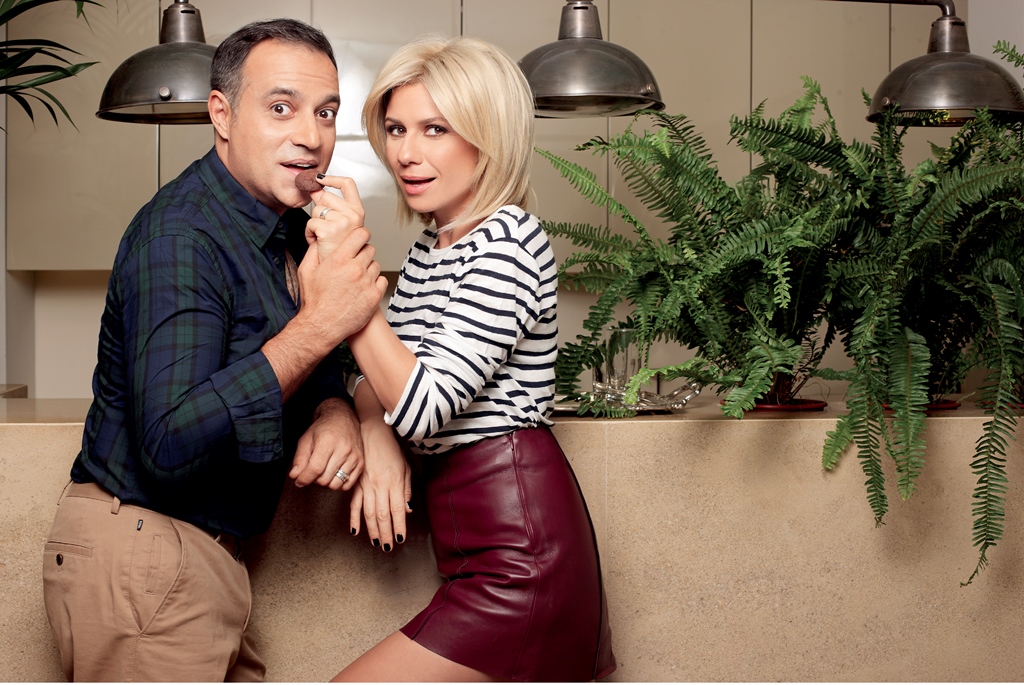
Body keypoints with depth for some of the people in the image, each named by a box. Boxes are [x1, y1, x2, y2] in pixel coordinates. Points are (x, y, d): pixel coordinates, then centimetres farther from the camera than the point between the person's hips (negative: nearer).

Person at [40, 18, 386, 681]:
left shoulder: (290, 227, 8)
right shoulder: (180, 237, -22)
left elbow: (310, 366, 14)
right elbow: (170, 443, -31)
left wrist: (336, 411, -11)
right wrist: (318, 323, -32)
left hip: (203, 552, 9)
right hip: (140, 548, -9)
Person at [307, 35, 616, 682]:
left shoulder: (508, 244, -16)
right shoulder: (433, 245, 12)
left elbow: (424, 408, -23)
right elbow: (381, 376, 13)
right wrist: (374, 436, -8)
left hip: (516, 546, -9)